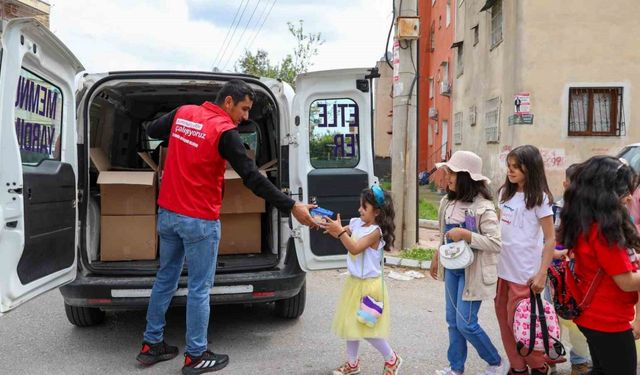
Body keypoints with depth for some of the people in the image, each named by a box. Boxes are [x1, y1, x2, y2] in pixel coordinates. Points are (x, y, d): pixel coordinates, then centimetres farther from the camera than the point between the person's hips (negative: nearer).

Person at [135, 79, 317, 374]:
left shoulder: (183, 113, 5)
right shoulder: (225, 132, -16)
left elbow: (151, 130, 22)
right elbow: (252, 178, -20)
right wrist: (292, 207, -19)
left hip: (167, 213, 7)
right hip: (199, 221, -7)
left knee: (165, 278, 18)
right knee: (199, 288, 4)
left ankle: (151, 345, 28)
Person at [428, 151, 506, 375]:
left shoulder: (483, 207, -19)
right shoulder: (448, 202, 4)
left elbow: (496, 243, -23)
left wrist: (465, 234, -28)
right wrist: (437, 258, 20)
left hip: (472, 271, -7)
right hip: (452, 268, 7)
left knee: (466, 323, -3)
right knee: (453, 321, 13)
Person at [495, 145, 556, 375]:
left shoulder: (539, 198, -10)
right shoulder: (505, 192, 8)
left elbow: (550, 239, -10)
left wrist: (542, 274, -16)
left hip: (525, 271, -6)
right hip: (503, 268, 7)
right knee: (504, 316, 10)